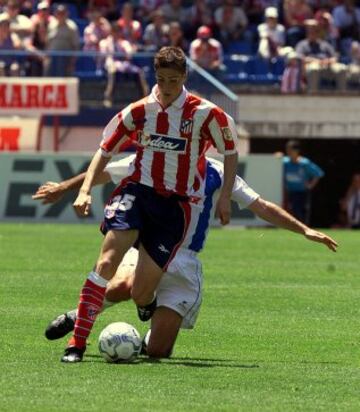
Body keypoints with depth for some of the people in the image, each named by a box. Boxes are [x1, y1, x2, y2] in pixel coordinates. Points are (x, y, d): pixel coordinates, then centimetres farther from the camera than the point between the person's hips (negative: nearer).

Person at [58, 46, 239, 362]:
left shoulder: (205, 113, -5)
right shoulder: (138, 112, 1)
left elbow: (230, 152, 8)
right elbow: (105, 150, 7)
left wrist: (225, 197, 0)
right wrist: (85, 190, -6)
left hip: (175, 204, -1)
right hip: (137, 191, 1)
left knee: (141, 294, -5)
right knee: (107, 261, -23)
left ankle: (148, 303, 35)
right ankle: (77, 342, -23)